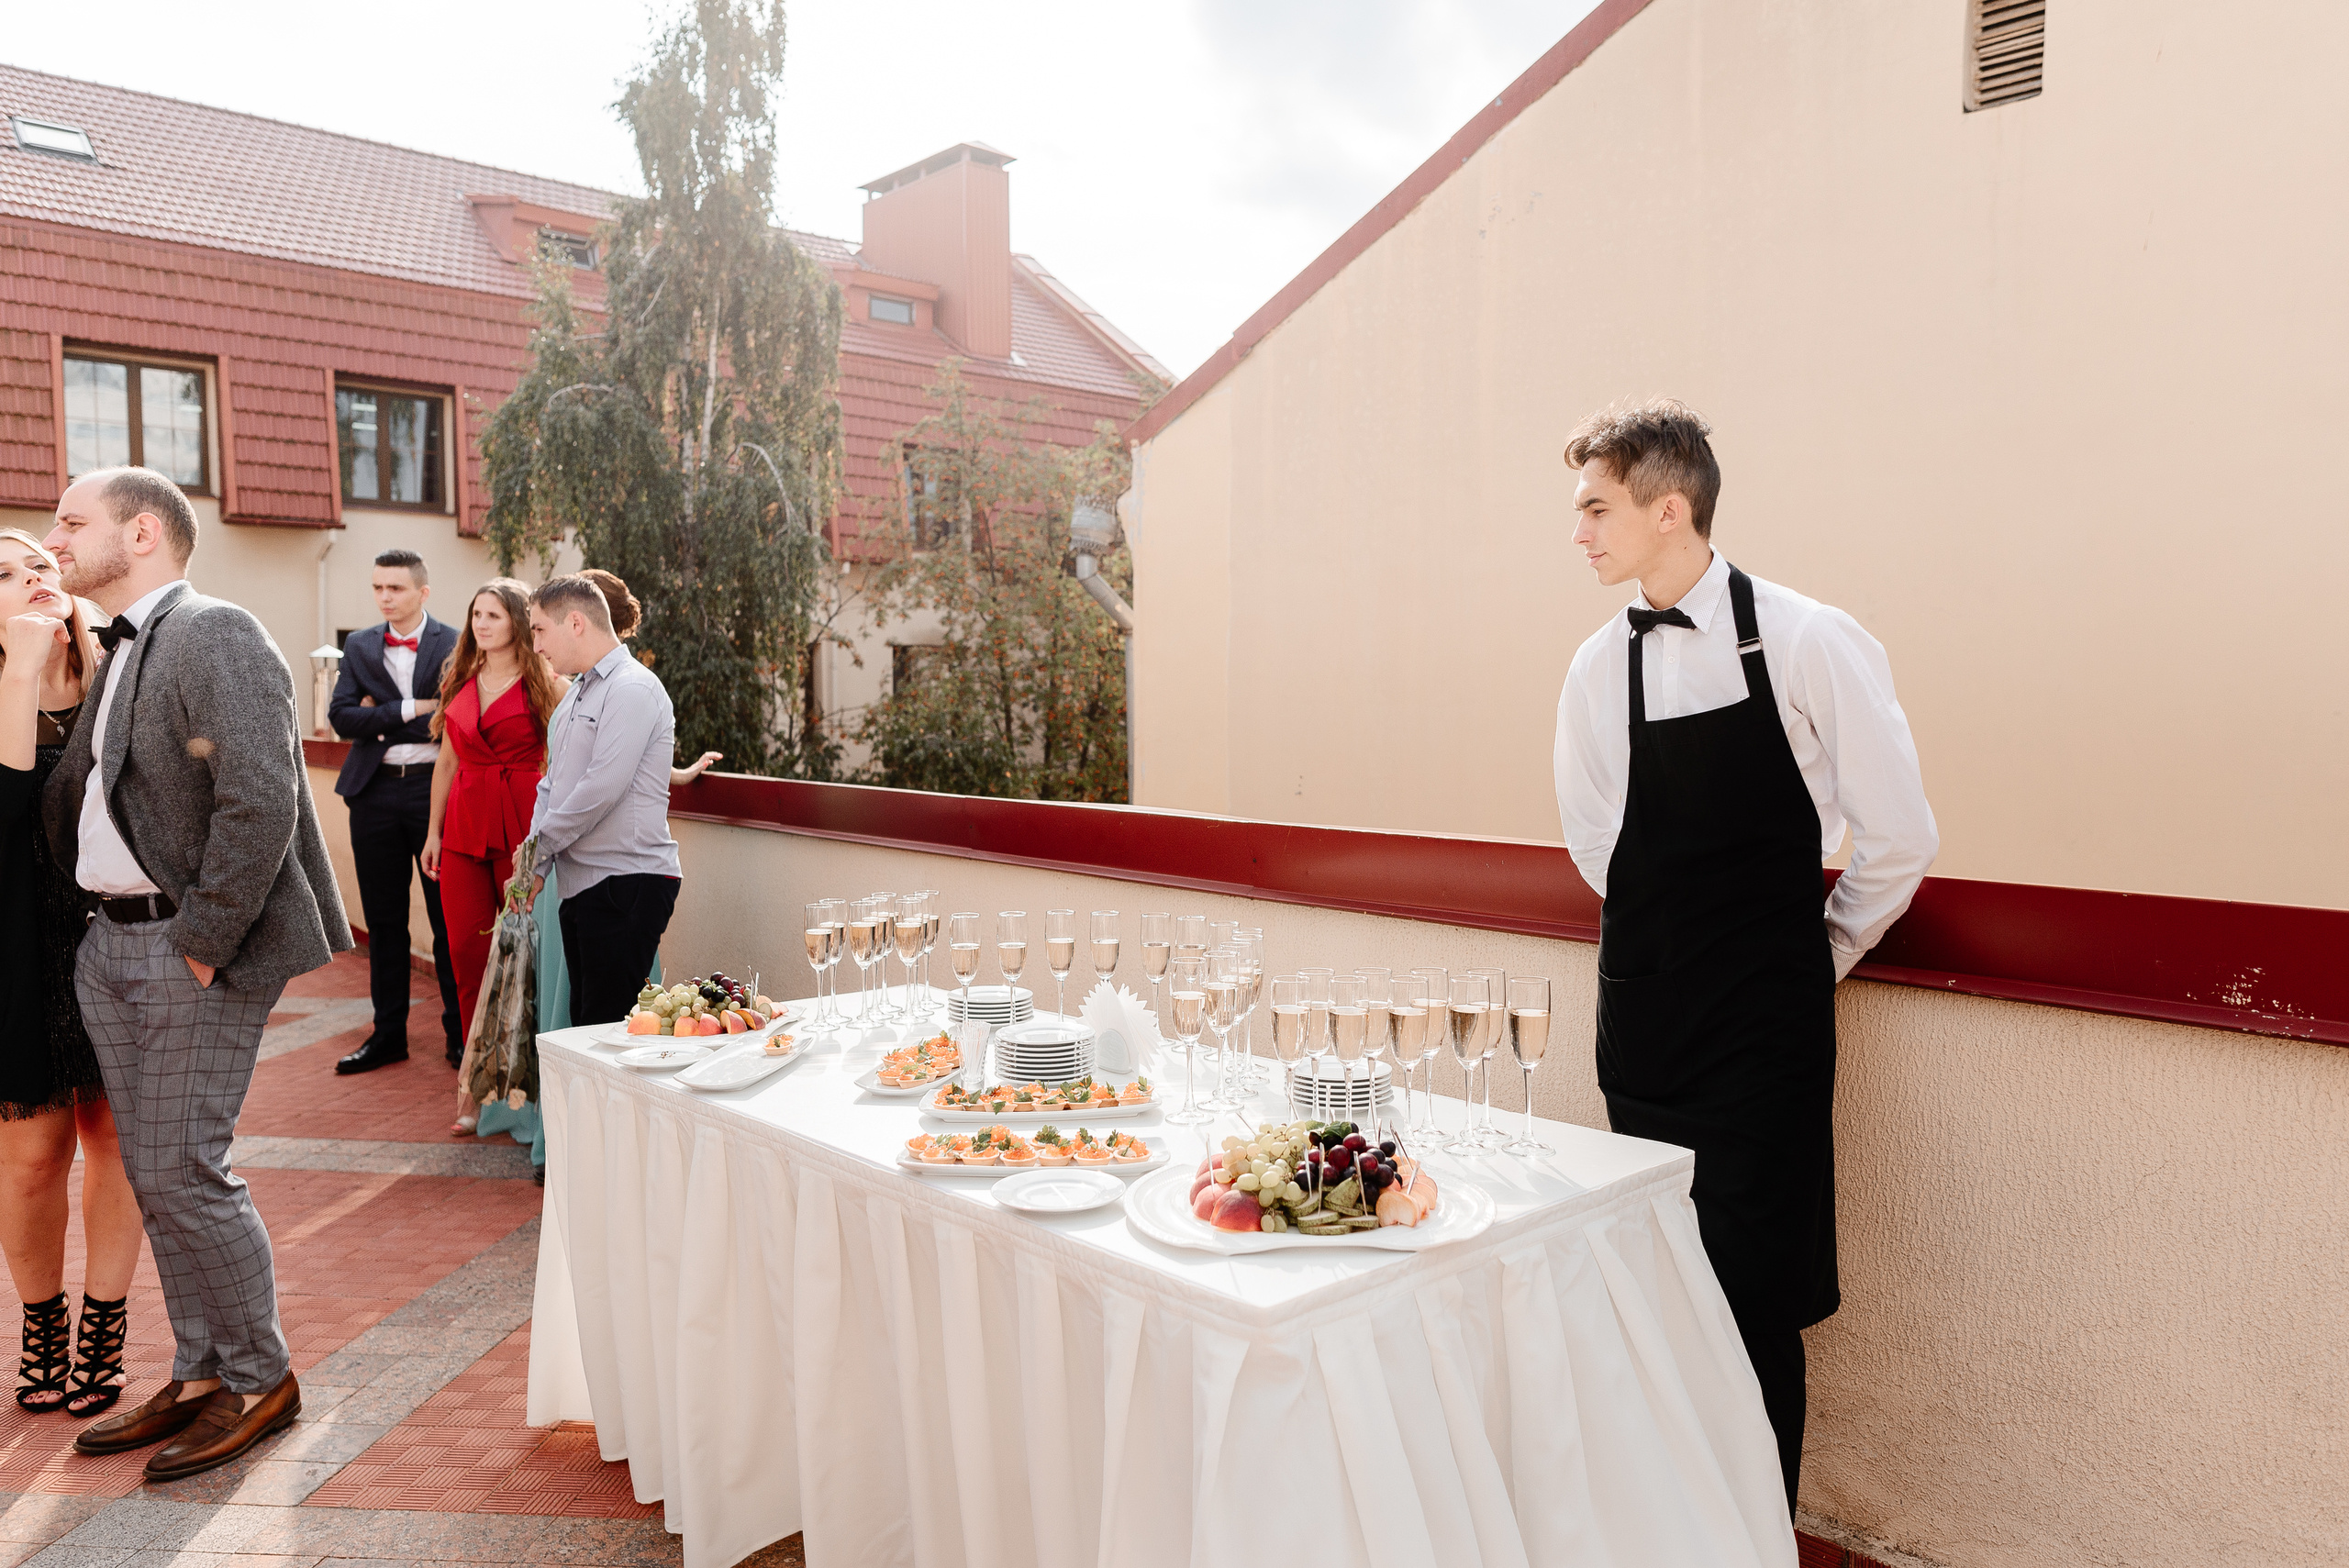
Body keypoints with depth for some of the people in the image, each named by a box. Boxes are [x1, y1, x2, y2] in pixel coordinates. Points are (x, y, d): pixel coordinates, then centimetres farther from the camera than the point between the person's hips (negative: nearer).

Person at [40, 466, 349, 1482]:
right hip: (112, 945, 9)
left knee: (180, 1170, -4)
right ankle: (200, 1377, 27)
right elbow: (71, 793, 19)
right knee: (152, 1174, 13)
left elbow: (260, 803, -23)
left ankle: (261, 1379, 13)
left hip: (191, 951, -9)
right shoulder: (116, 652, 15)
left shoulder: (216, 637, -14)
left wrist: (204, 941, -19)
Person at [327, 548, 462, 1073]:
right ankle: (388, 1035, 21)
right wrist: (408, 709, -11)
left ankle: (460, 1035, 12)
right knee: (383, 921, 11)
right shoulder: (359, 646, 11)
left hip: (434, 789, -4)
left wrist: (379, 722, -7)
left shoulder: (454, 645, -2)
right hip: (375, 792, 4)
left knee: (448, 919, 1)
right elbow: (341, 716, 0)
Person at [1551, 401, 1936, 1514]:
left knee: (1756, 1298, 0)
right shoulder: (1599, 668, 3)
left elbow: (1897, 835, -5)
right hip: (1644, 1019, 4)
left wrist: (1818, 954, 5)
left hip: (1766, 1027, -4)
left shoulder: (1809, 643, -9)